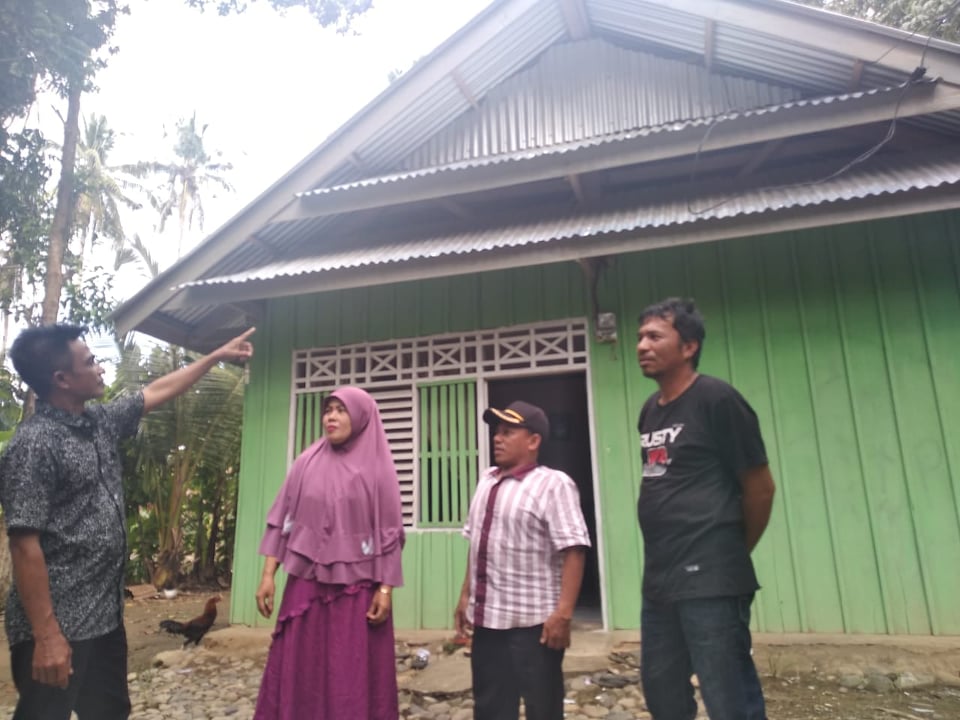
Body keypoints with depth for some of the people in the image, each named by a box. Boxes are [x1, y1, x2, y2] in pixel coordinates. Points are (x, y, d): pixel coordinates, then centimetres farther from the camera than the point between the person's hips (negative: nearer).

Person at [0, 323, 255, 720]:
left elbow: (157, 391, 20)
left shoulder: (100, 421, 6)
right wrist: (46, 635, -22)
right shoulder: (33, 445, -19)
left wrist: (217, 356, 25)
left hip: (104, 613, 9)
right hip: (58, 624, -9)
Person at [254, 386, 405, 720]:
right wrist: (268, 574, 0)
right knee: (298, 672, 9)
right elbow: (282, 520, 6)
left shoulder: (378, 466, -2)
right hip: (306, 584, 3)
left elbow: (389, 533, -3)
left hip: (357, 589, -2)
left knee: (354, 677, 5)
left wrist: (385, 589, -8)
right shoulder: (306, 463, 5)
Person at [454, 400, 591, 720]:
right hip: (487, 617, 7)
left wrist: (563, 612, -23)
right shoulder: (487, 481, 10)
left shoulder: (553, 484, -13)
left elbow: (573, 551, -19)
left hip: (534, 621, -7)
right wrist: (465, 596, 17)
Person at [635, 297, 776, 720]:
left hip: (710, 580, -8)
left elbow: (760, 488, -6)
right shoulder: (649, 411, 12)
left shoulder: (717, 399, -10)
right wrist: (666, 557, 16)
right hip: (659, 579, 8)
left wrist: (733, 555, 5)